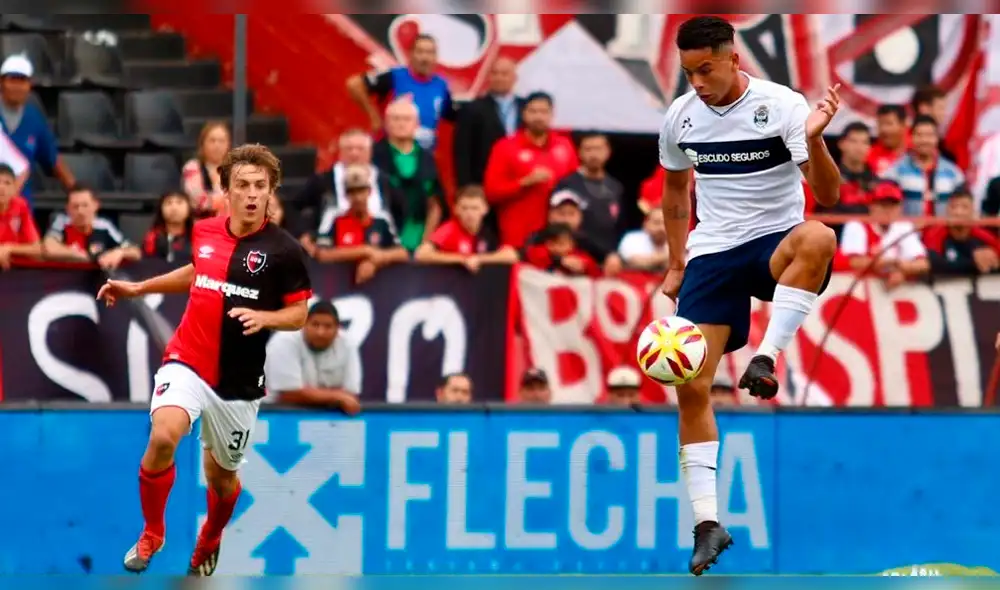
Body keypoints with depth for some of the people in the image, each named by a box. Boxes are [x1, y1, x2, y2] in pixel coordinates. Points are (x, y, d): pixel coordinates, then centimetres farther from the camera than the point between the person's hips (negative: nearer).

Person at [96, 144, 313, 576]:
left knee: (221, 476, 14)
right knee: (163, 437, -27)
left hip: (238, 381, -1)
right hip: (187, 362, 1)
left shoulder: (283, 250, -10)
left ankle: (208, 545, 49)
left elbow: (299, 314, -5)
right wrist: (138, 288, 23)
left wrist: (265, 317, -25)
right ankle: (151, 534, -3)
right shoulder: (204, 232, 1)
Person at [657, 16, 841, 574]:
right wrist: (676, 266, 21)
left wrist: (813, 139, -35)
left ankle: (765, 360, -36)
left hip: (776, 243, -4)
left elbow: (829, 194, -18)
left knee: (817, 238, -41)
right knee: (692, 387, -7)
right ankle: (708, 523, 0)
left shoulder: (781, 105, -12)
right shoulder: (680, 117, 3)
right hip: (712, 253, 4)